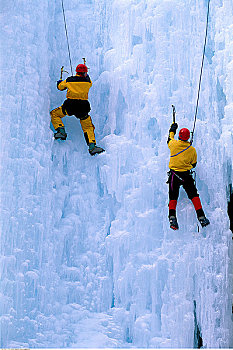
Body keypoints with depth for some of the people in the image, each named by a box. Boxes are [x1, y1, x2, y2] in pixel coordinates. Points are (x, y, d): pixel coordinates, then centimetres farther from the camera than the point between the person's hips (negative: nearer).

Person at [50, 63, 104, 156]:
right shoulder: (88, 82, 4)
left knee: (54, 114, 20)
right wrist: (86, 75, 48)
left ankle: (61, 131, 0)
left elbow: (60, 86, 20)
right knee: (88, 127, 13)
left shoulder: (69, 80, 3)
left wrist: (60, 82, 43)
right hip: (83, 106, 1)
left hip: (70, 105, -1)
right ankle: (92, 146, -3)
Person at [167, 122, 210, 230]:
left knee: (173, 197, 3)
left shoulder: (174, 144, -3)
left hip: (174, 175, 0)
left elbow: (169, 139, 22)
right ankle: (201, 217, -6)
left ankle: (172, 217, -16)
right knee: (194, 196, 3)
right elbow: (194, 164, 10)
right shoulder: (192, 150, -1)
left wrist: (173, 129, 39)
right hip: (187, 176, 0)